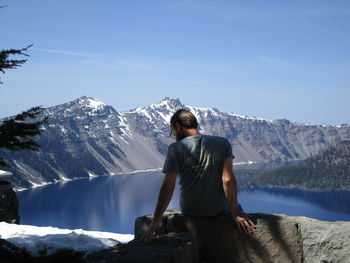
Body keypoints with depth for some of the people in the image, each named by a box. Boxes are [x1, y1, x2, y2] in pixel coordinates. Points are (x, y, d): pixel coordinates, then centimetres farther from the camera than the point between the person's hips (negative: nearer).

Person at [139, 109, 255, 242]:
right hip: (220, 211, 0)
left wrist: (156, 221, -15)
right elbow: (228, 179, -14)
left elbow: (168, 187, -17)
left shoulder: (176, 148, -12)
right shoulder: (223, 143, -6)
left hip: (190, 212, 0)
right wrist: (235, 214, -12)